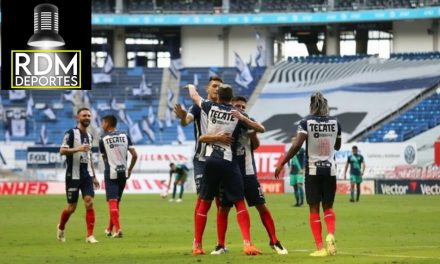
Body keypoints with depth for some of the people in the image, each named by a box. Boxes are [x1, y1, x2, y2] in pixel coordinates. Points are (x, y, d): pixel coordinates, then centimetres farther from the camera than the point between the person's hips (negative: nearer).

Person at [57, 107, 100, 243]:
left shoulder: (89, 136, 14)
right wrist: (77, 149, -31)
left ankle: (90, 236, -9)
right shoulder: (71, 133, -7)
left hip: (87, 175, 5)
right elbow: (62, 151, -16)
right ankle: (61, 227, 31)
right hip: (73, 175, -5)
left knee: (89, 203, -10)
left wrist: (94, 176, 22)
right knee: (71, 207, 3)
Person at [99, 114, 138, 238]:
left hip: (111, 173, -4)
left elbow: (104, 158, 6)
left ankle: (117, 229, -20)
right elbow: (134, 155, 0)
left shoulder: (103, 139, -5)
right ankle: (110, 229, 27)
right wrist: (130, 169, 13)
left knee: (112, 201, -6)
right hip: (123, 172, 4)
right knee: (116, 201, 16)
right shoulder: (125, 136, 4)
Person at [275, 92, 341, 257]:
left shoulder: (307, 122, -8)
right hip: (330, 169, 2)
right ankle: (330, 235, -16)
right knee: (328, 207, 13)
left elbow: (296, 145, -17)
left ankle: (320, 248, -2)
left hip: (313, 170, -2)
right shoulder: (335, 123, 3)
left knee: (314, 209, 4)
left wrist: (281, 164, -11)